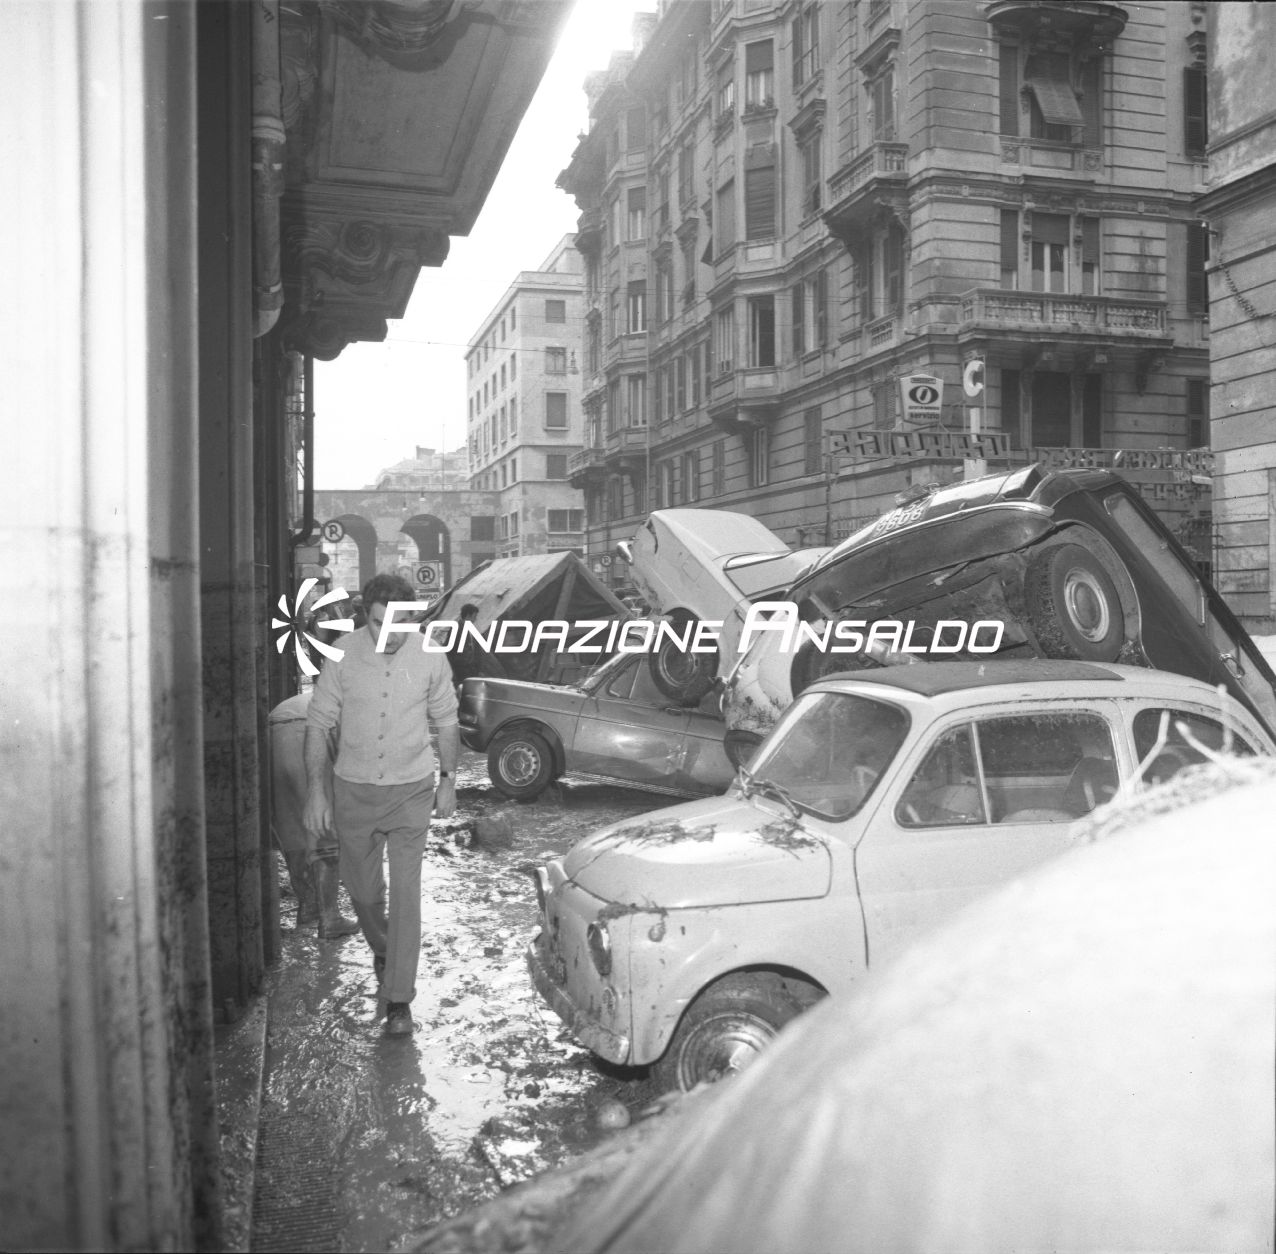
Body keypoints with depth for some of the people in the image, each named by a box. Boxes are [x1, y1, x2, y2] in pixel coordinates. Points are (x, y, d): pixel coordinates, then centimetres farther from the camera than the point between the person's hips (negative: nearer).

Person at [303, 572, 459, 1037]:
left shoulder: (430, 659, -8)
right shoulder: (342, 657, -10)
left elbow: (446, 723, 5)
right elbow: (318, 725, -3)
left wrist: (449, 781, 7)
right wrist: (315, 791, -7)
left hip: (412, 789, -1)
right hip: (354, 789, 1)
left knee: (405, 893, -5)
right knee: (362, 887, 14)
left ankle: (399, 997, 2)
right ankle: (383, 951, 44)